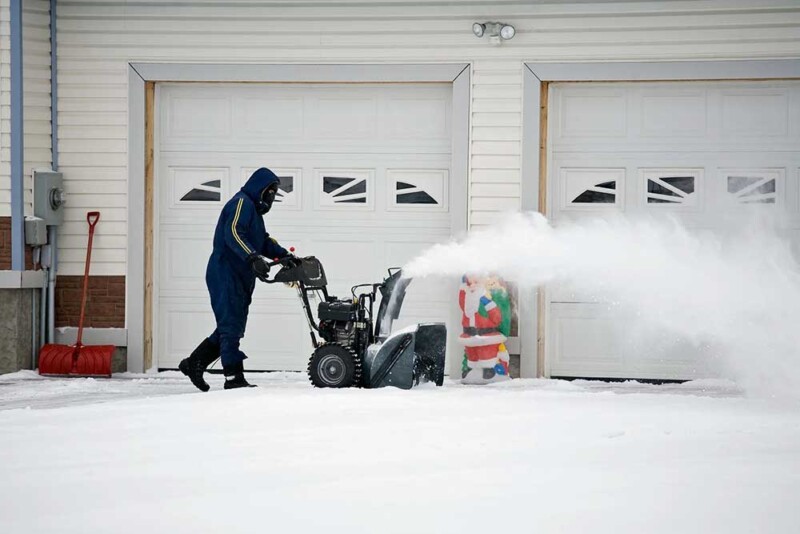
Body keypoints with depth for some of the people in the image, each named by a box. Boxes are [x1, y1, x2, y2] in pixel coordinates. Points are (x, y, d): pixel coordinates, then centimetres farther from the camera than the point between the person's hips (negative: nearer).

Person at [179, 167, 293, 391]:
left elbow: (264, 241, 25)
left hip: (241, 279, 10)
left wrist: (284, 255, 9)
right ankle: (234, 378, -12)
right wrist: (253, 258, -36)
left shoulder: (254, 209, 25)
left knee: (233, 327, 11)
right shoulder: (241, 203, -9)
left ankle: (194, 364, 19)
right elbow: (233, 234, -24)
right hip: (226, 275, -10)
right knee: (232, 326, -11)